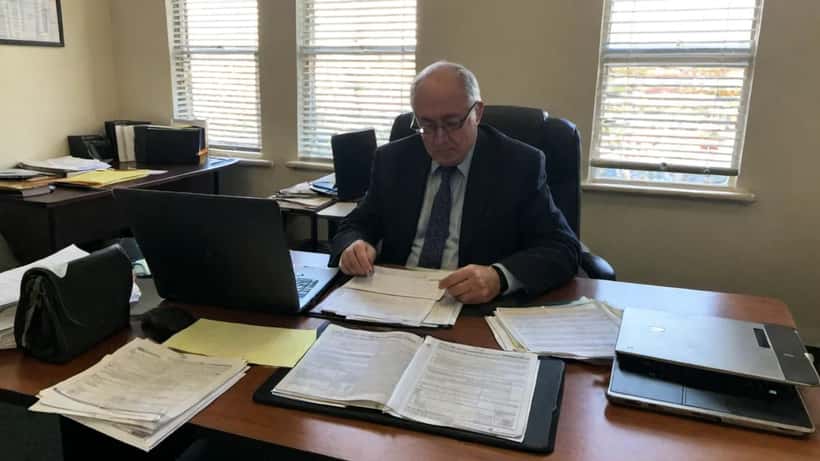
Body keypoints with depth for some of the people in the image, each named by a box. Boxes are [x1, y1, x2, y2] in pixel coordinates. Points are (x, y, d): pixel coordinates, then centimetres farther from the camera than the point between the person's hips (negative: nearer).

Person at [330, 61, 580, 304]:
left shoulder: (521, 164, -5)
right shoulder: (392, 160, 5)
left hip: (476, 307, -3)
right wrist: (353, 248, -15)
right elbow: (355, 227, 10)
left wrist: (499, 277, -28)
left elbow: (563, 248, -10)